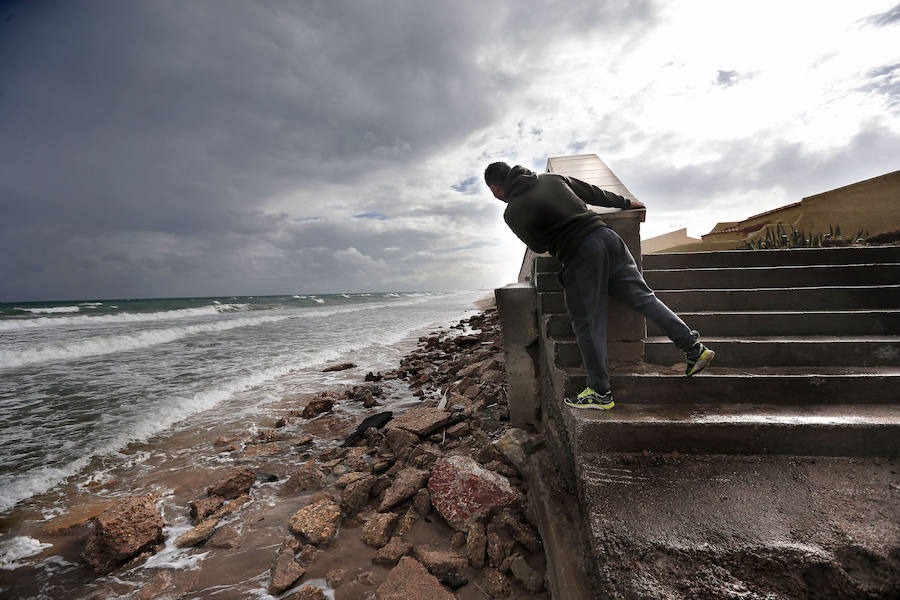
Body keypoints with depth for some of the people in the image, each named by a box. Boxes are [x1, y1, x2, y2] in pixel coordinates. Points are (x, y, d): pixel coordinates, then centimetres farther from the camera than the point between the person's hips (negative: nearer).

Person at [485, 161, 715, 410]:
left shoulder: (513, 213, 1)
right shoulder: (552, 178, 18)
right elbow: (594, 193, 23)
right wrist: (626, 203, 35)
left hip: (578, 256, -6)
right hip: (606, 235, 6)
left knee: (587, 324, 2)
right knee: (643, 296, 13)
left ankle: (600, 392, 10)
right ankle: (694, 347, 16)